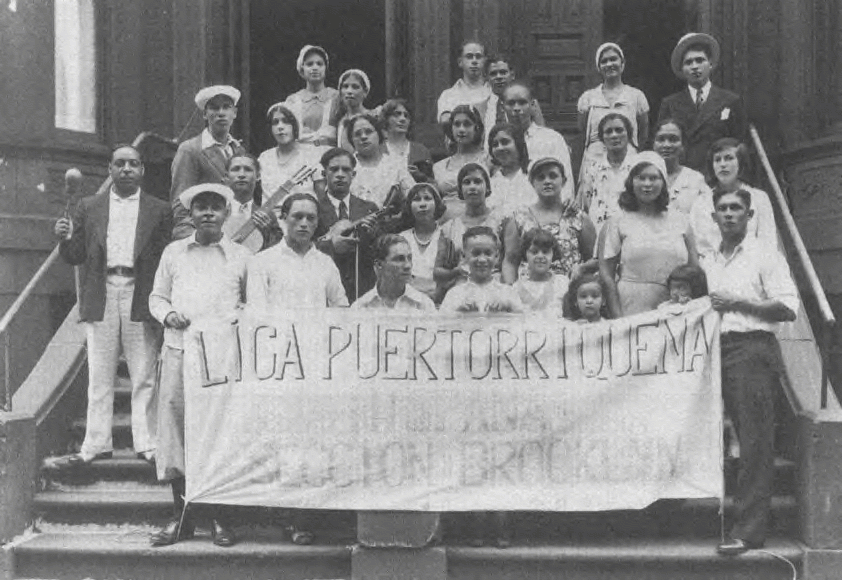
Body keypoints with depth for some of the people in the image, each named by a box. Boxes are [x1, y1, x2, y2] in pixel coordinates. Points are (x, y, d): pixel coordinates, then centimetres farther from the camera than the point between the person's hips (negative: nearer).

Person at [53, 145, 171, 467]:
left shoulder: (160, 210, 9)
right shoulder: (88, 208, 14)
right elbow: (76, 257, 11)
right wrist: (66, 239, -10)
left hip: (140, 298, -1)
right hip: (100, 298, 2)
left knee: (144, 377, 1)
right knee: (99, 377, 5)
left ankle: (146, 443, 7)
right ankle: (96, 443, 10)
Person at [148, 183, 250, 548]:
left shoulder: (241, 256, 9)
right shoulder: (173, 252, 14)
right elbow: (156, 296, 18)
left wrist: (239, 319, -8)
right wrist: (167, 315, -2)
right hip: (178, 349, 2)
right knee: (175, 425, 0)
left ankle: (220, 516, 7)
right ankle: (180, 515, 9)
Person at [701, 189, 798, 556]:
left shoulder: (765, 256, 2)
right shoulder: (708, 263, 19)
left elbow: (788, 308, -6)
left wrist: (738, 303, -10)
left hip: (754, 349, -5)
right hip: (720, 350, 6)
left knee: (755, 440, -9)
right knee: (744, 438, 6)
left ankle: (749, 528, -11)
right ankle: (750, 520, 11)